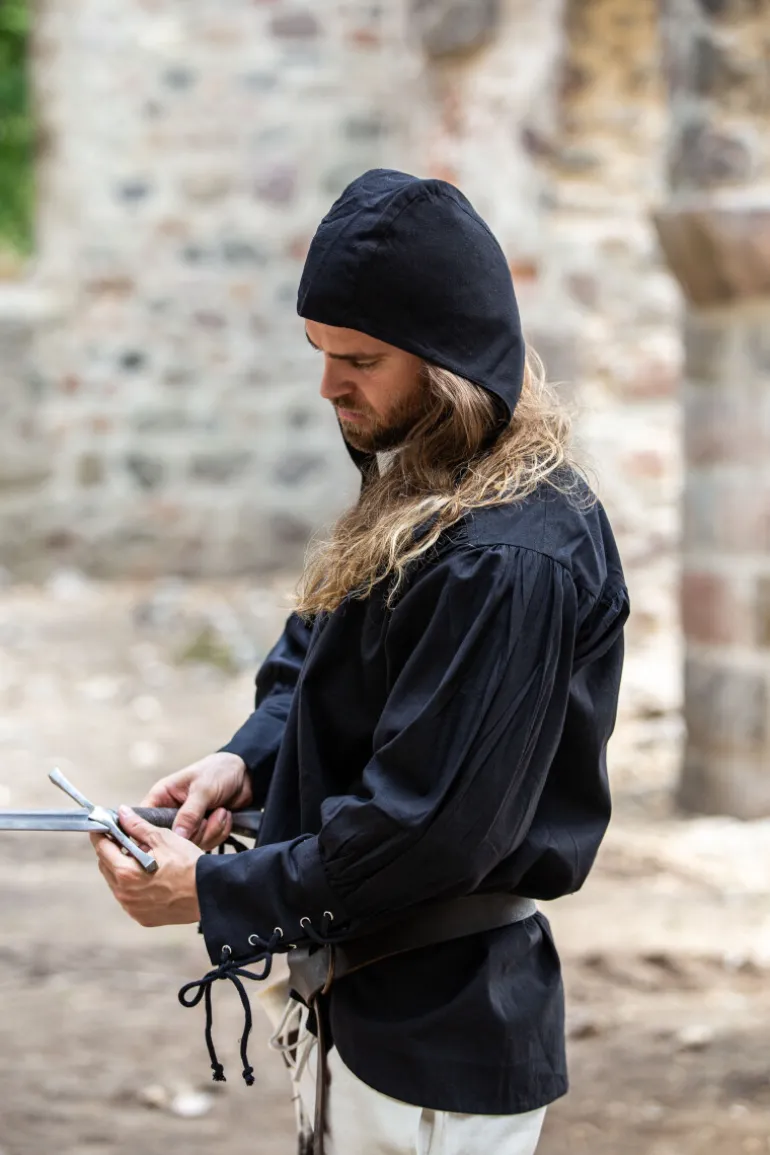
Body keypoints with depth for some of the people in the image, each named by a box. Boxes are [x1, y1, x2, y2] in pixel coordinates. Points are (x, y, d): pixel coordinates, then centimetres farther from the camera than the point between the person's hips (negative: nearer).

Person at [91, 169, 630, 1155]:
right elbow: (314, 660, 18)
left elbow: (430, 825, -26)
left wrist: (213, 894, -19)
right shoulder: (412, 500, 8)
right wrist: (247, 761, -3)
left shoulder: (512, 559, -25)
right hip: (358, 995, 9)